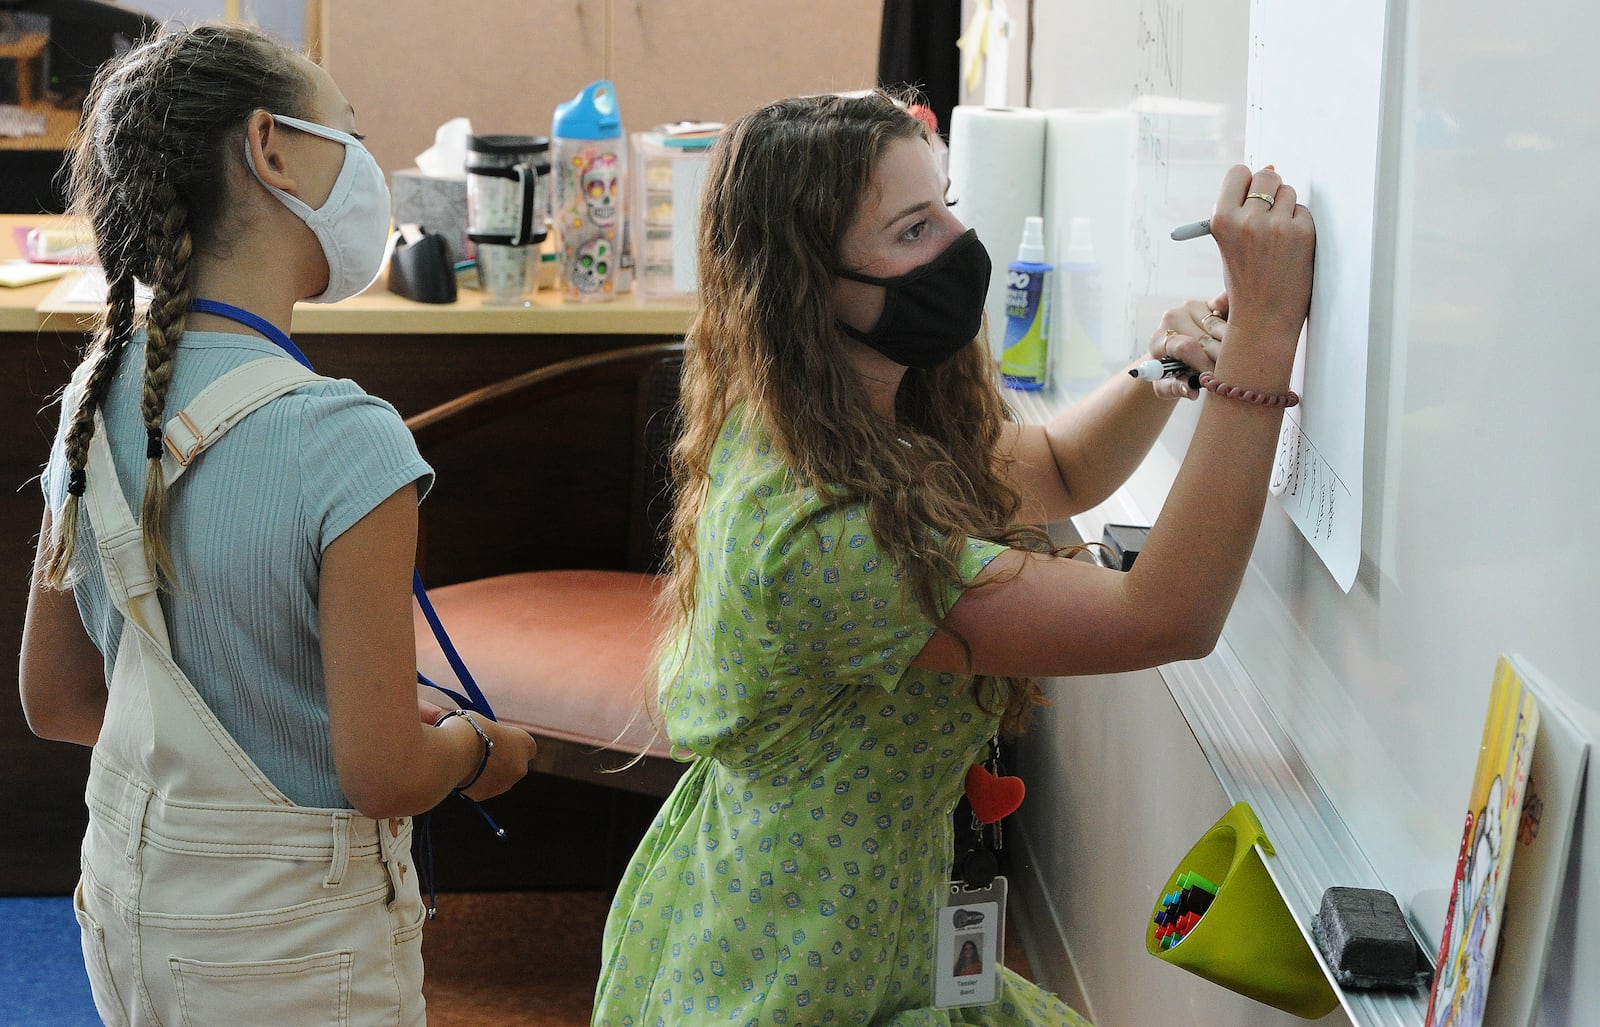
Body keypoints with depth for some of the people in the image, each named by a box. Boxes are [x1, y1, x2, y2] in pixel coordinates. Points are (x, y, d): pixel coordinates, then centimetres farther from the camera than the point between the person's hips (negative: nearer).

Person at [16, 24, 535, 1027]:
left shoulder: (96, 397, -4)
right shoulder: (343, 440, -25)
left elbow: (57, 700, 6)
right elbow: (384, 777, -22)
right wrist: (482, 747, -2)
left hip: (127, 900, 7)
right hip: (290, 942, -6)